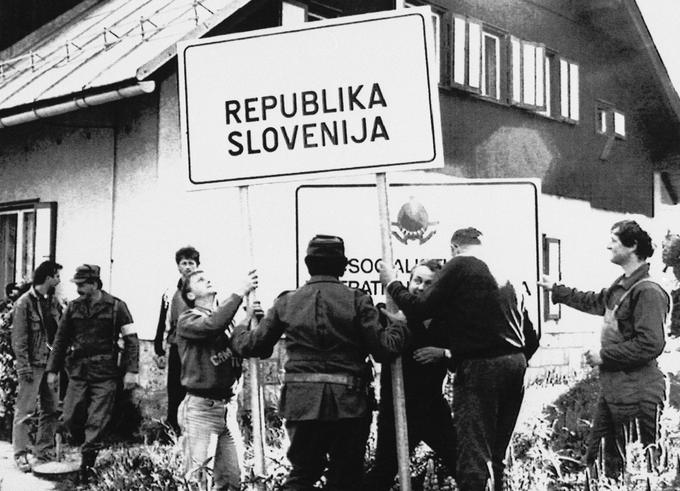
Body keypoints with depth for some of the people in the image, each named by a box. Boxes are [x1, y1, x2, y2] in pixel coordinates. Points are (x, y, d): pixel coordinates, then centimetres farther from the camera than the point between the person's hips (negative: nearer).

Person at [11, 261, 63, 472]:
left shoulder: (53, 301, 11)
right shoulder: (24, 303, -9)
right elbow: (18, 338, -11)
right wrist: (24, 366, -15)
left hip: (52, 363, 7)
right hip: (33, 364, -7)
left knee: (51, 409, 10)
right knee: (25, 410, -3)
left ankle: (44, 452, 19)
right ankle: (21, 454, 4)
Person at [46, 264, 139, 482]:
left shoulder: (116, 307, -5)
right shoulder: (73, 308, 6)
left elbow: (131, 339, -5)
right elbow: (61, 340, 12)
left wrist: (131, 370, -12)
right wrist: (52, 369, 9)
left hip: (105, 375, -4)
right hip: (78, 372, 4)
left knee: (96, 424, -3)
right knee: (68, 419, 1)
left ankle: (87, 466, 9)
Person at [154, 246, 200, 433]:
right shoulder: (170, 294, 10)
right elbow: (162, 324, 13)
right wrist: (159, 351, 7)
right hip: (176, 350, 2)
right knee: (175, 395, 5)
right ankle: (174, 432, 15)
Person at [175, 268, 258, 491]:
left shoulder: (226, 320, 16)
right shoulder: (188, 320, -2)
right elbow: (212, 326, -23)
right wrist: (240, 292, -20)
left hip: (228, 407, 6)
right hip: (201, 406, -6)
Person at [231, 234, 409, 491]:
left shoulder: (287, 302, 4)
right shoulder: (356, 300, -3)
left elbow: (254, 345, 9)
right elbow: (383, 347, -8)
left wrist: (238, 332, 31)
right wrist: (400, 326, 12)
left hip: (302, 400, 2)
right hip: (349, 401, -2)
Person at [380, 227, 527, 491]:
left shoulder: (459, 266, -5)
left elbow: (421, 309, -7)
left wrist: (392, 283, 9)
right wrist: (448, 351, 27)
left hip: (480, 366, -8)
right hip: (516, 361, 8)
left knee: (473, 457, -6)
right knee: (494, 456, 17)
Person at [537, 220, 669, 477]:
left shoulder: (648, 291, -17)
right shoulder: (620, 287, 12)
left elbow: (650, 344, -25)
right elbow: (594, 301, 32)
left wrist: (604, 355, -16)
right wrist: (556, 289, 37)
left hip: (636, 396, -10)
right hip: (611, 390, 10)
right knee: (595, 461, 15)